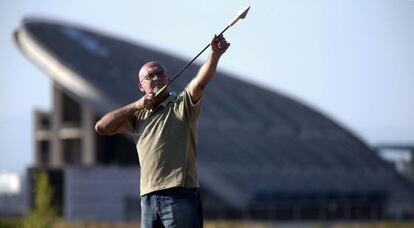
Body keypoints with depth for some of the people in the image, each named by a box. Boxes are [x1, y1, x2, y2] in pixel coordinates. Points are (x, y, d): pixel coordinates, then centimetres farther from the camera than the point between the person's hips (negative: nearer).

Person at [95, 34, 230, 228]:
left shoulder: (182, 104, 3)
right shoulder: (139, 115, 20)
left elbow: (200, 81, -15)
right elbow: (102, 127, 13)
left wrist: (215, 54, -33)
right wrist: (135, 106, 4)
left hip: (180, 196, -6)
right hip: (148, 198, 6)